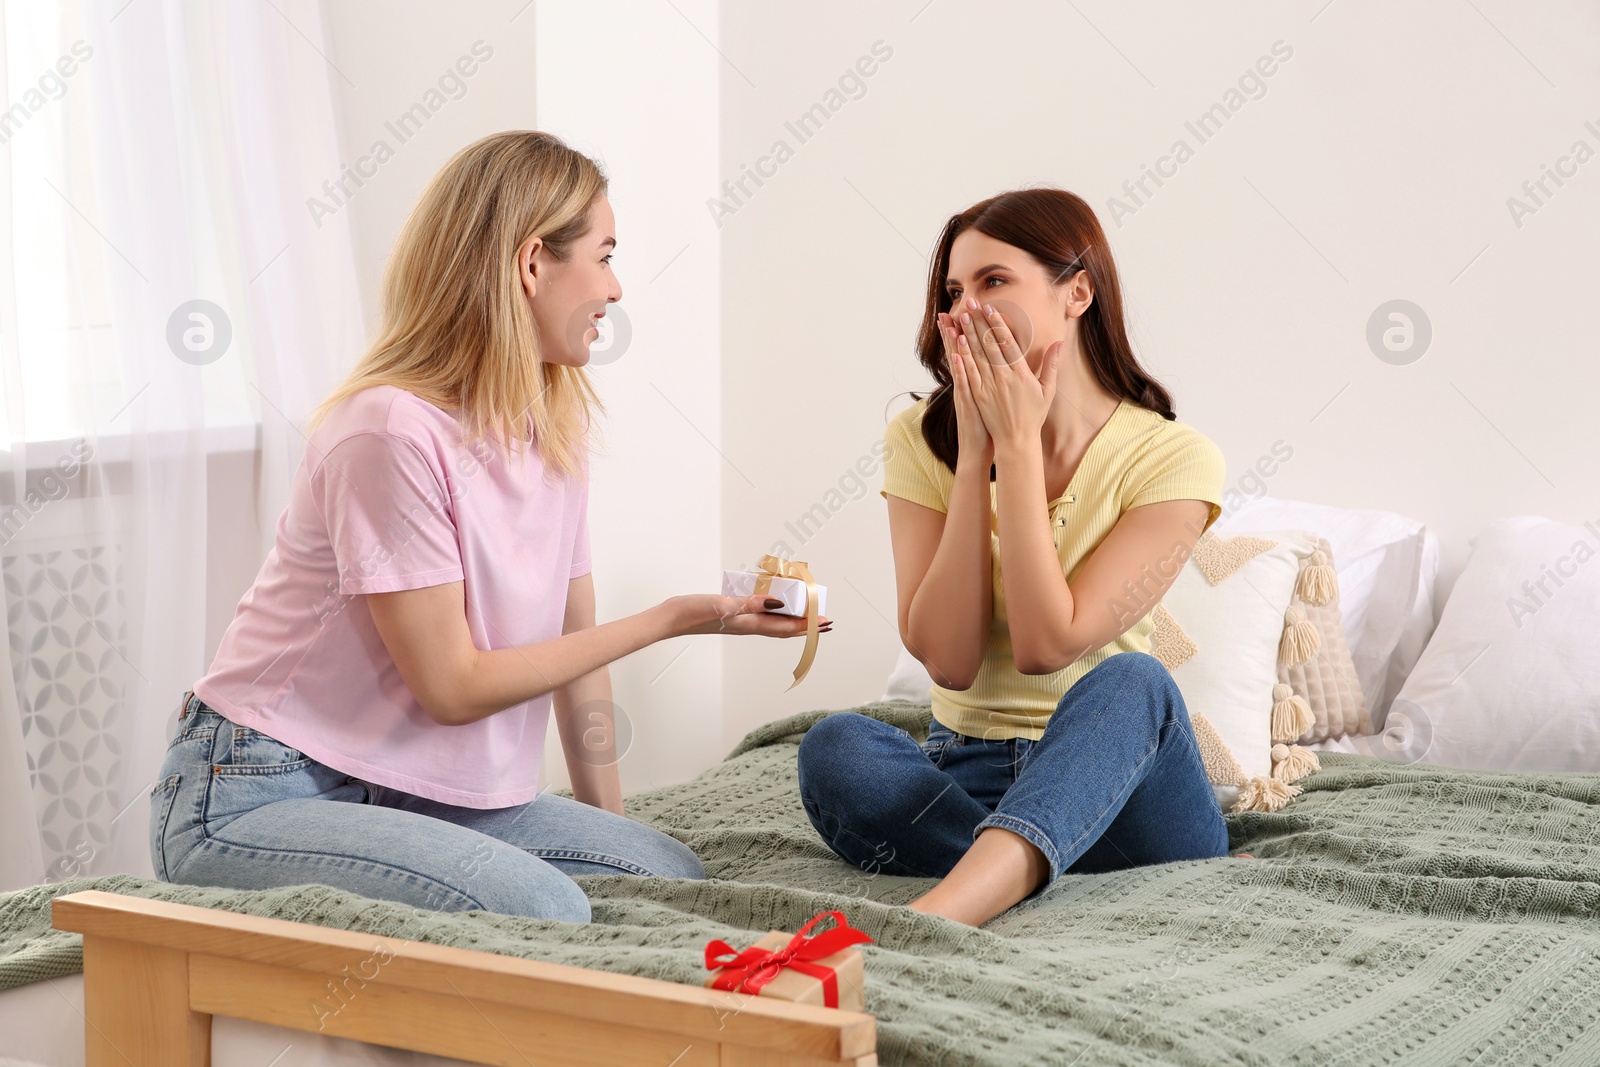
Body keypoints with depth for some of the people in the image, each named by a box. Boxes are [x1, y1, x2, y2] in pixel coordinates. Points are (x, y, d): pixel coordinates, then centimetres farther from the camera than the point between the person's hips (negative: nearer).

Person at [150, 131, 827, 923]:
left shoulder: (554, 426, 5)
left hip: (409, 791, 8)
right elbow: (453, 686, -18)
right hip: (254, 800, -8)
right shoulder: (395, 432, -21)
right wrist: (671, 619, -14)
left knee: (671, 873, -5)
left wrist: (608, 827, 11)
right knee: (540, 911, -29)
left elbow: (573, 644, 12)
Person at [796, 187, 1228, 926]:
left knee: (1129, 680, -36)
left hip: (1117, 784, -2)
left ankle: (932, 917, -56)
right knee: (835, 747, -29)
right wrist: (975, 454, -13)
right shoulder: (925, 439, 1)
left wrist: (1020, 444, -15)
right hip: (966, 777, 2)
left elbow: (1046, 645, -18)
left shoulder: (1173, 458, -7)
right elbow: (947, 659, -11)